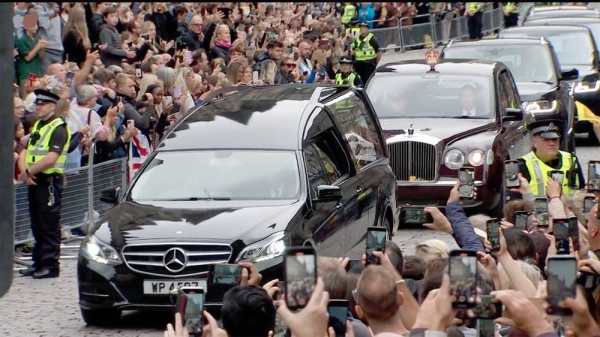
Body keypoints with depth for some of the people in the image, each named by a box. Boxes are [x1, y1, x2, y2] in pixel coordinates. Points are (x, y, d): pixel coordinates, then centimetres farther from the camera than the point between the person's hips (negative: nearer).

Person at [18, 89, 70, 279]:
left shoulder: (58, 128, -11)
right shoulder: (37, 125, 16)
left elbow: (51, 158, -21)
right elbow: (28, 151, 13)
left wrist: (28, 172, -15)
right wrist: (26, 173, -6)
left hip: (49, 181, -9)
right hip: (34, 182, 9)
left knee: (49, 226, -4)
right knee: (37, 225, 13)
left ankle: (50, 266, 0)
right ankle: (38, 263, 20)